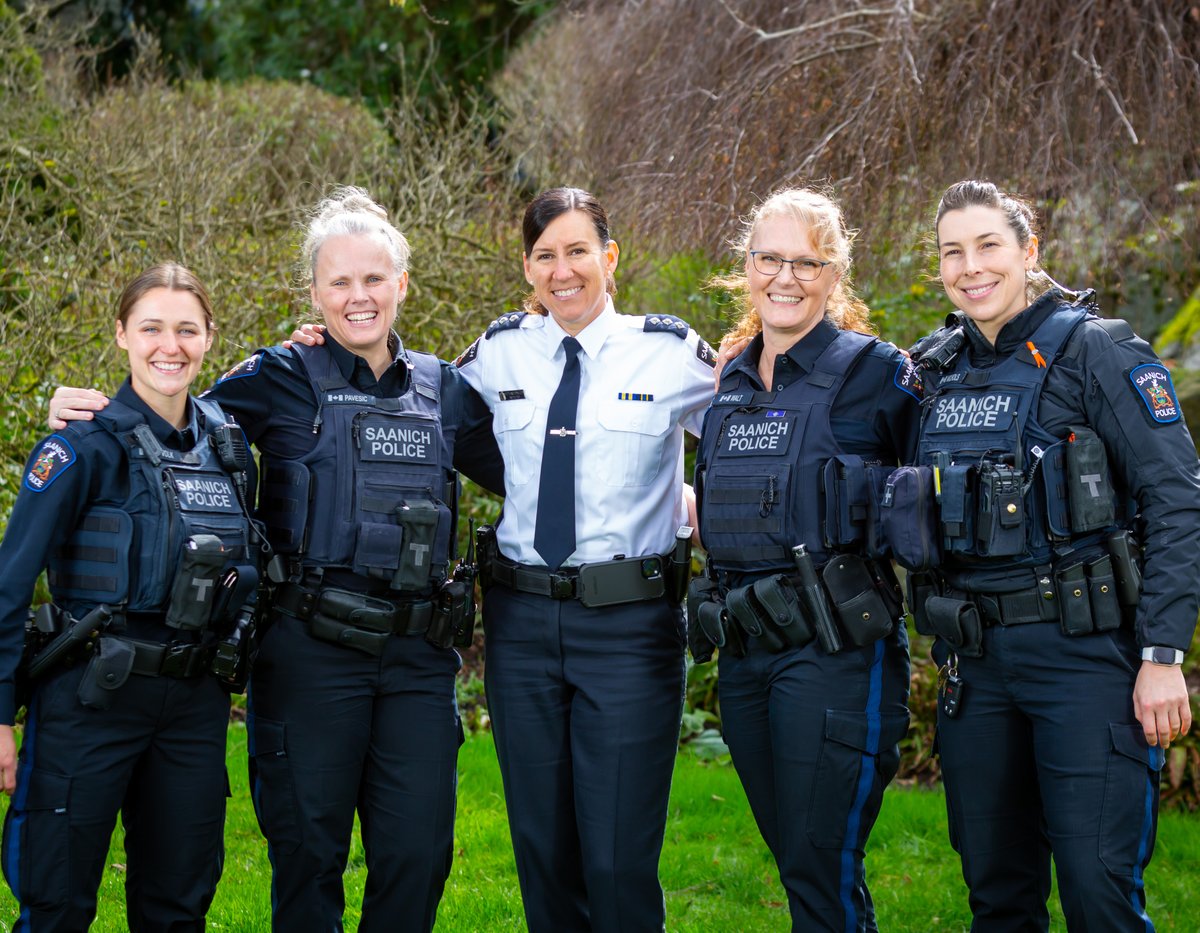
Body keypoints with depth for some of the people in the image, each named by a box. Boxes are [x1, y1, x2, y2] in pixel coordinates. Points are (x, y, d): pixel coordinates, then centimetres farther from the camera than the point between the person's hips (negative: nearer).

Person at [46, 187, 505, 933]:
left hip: (417, 654, 3)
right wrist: (95, 412, -10)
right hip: (311, 650, -3)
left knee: (418, 851, 4)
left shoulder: (442, 389, 11)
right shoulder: (284, 381, 2)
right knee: (309, 847, 5)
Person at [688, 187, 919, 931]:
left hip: (835, 649, -6)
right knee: (793, 861, 14)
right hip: (744, 651, 7)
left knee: (821, 871, -7)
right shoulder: (730, 385, 13)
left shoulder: (874, 371, -5)